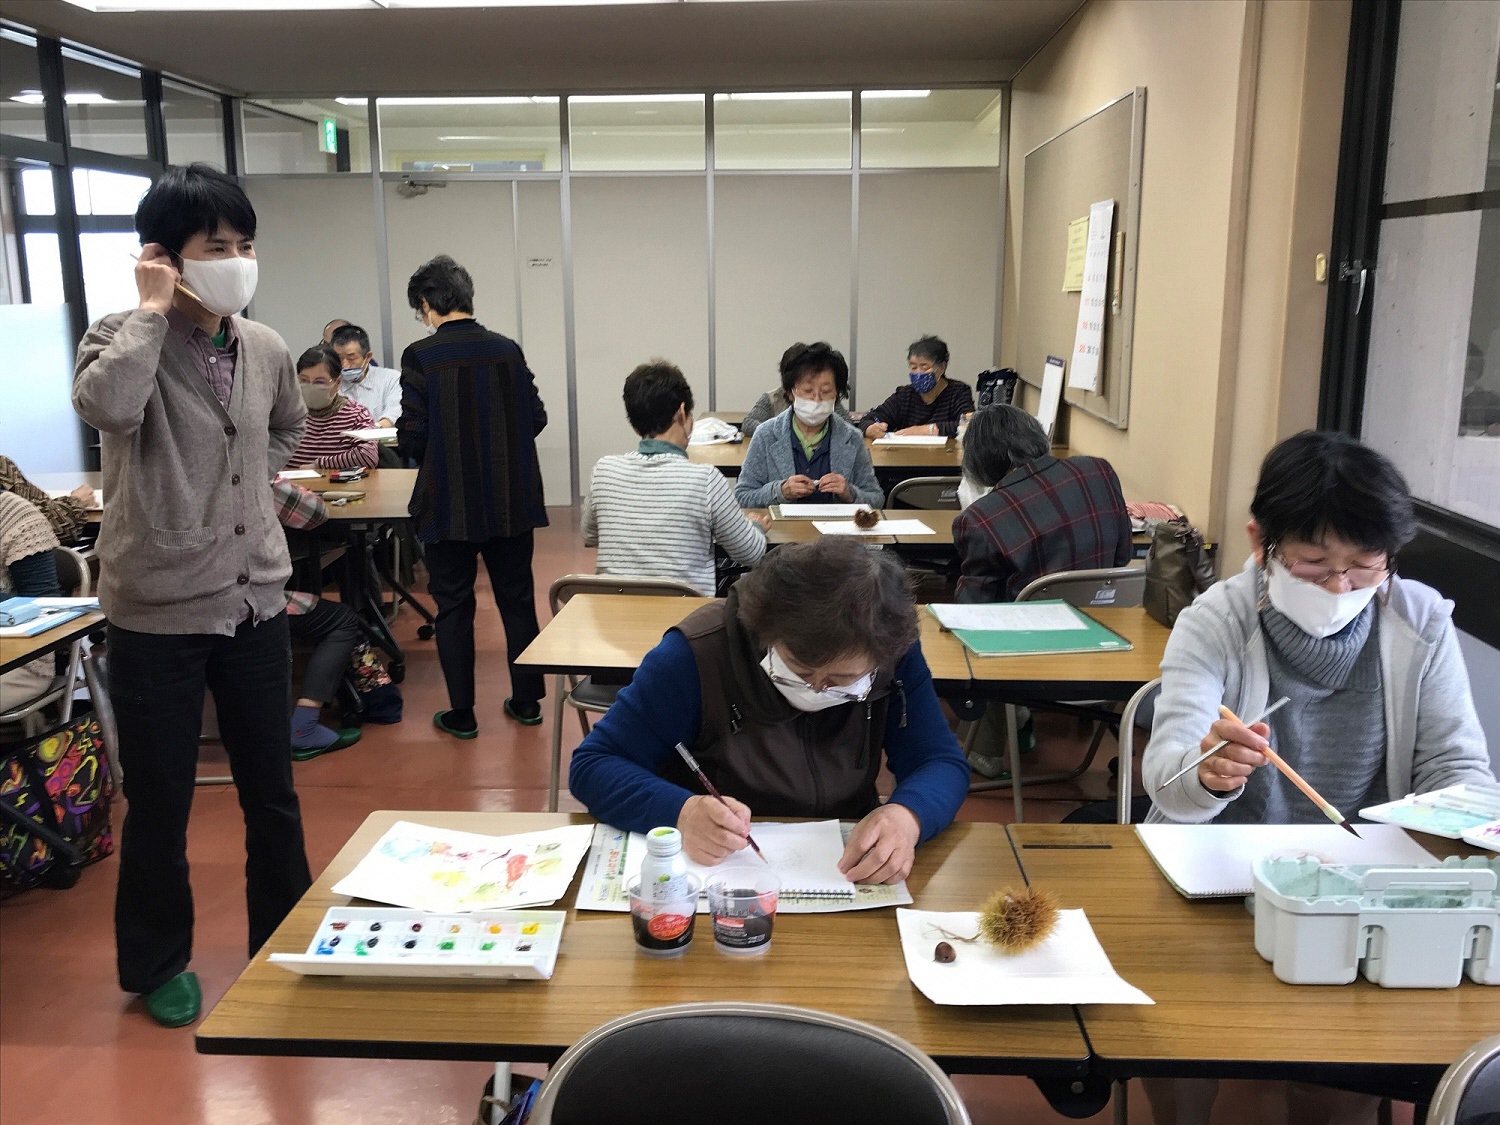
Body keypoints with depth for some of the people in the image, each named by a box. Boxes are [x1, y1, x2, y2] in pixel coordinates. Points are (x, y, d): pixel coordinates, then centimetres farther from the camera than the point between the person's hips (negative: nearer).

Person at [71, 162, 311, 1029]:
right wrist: (152, 308, -23)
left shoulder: (266, 349, 3)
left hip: (257, 604, 4)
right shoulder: (122, 339, -10)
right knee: (160, 806, 10)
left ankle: (286, 946, 35)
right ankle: (158, 966, 32)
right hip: (159, 616, -4)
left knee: (273, 792, 16)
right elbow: (106, 407, -34)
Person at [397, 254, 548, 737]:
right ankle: (527, 700, 23)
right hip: (512, 500, 4)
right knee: (517, 599, 15)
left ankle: (461, 714, 15)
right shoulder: (508, 350, 0)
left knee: (453, 606, 8)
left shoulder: (420, 356, -12)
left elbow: (412, 437, -13)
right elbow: (536, 418, 3)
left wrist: (419, 449, 9)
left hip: (450, 505, -3)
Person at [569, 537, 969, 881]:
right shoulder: (696, 654, -17)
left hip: (847, 876, 2)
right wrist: (681, 812, -31)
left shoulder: (894, 654, -9)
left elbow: (942, 762, -5)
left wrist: (906, 816, -26)